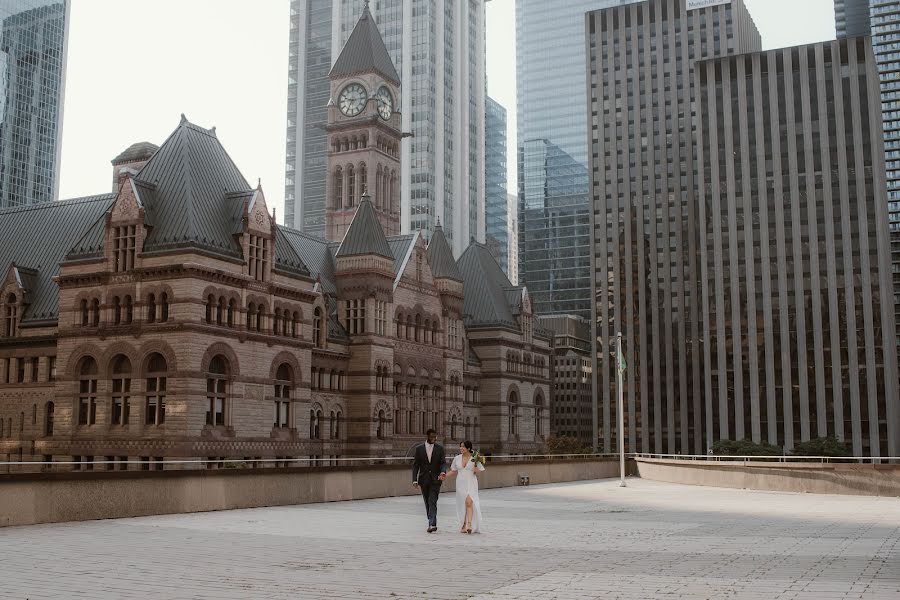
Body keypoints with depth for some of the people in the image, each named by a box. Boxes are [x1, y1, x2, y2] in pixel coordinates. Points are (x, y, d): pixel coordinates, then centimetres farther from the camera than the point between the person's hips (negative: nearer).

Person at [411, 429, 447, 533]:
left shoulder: (439, 448, 2)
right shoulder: (419, 448, 2)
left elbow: (443, 463, -2)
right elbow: (415, 465, 3)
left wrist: (443, 472, -24)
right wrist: (415, 480, -6)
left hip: (435, 480, -2)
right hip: (424, 480, 2)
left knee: (432, 502, -13)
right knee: (427, 503, 7)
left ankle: (432, 524, -18)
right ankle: (432, 523, 17)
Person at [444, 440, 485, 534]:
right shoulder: (457, 458, 8)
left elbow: (477, 472, 1)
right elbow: (453, 472, 15)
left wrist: (475, 464, -17)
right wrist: (444, 475, 2)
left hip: (471, 484, -4)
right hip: (460, 484, 4)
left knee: (469, 502, -19)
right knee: (462, 504, 5)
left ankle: (470, 525, -24)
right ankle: (463, 526, 13)